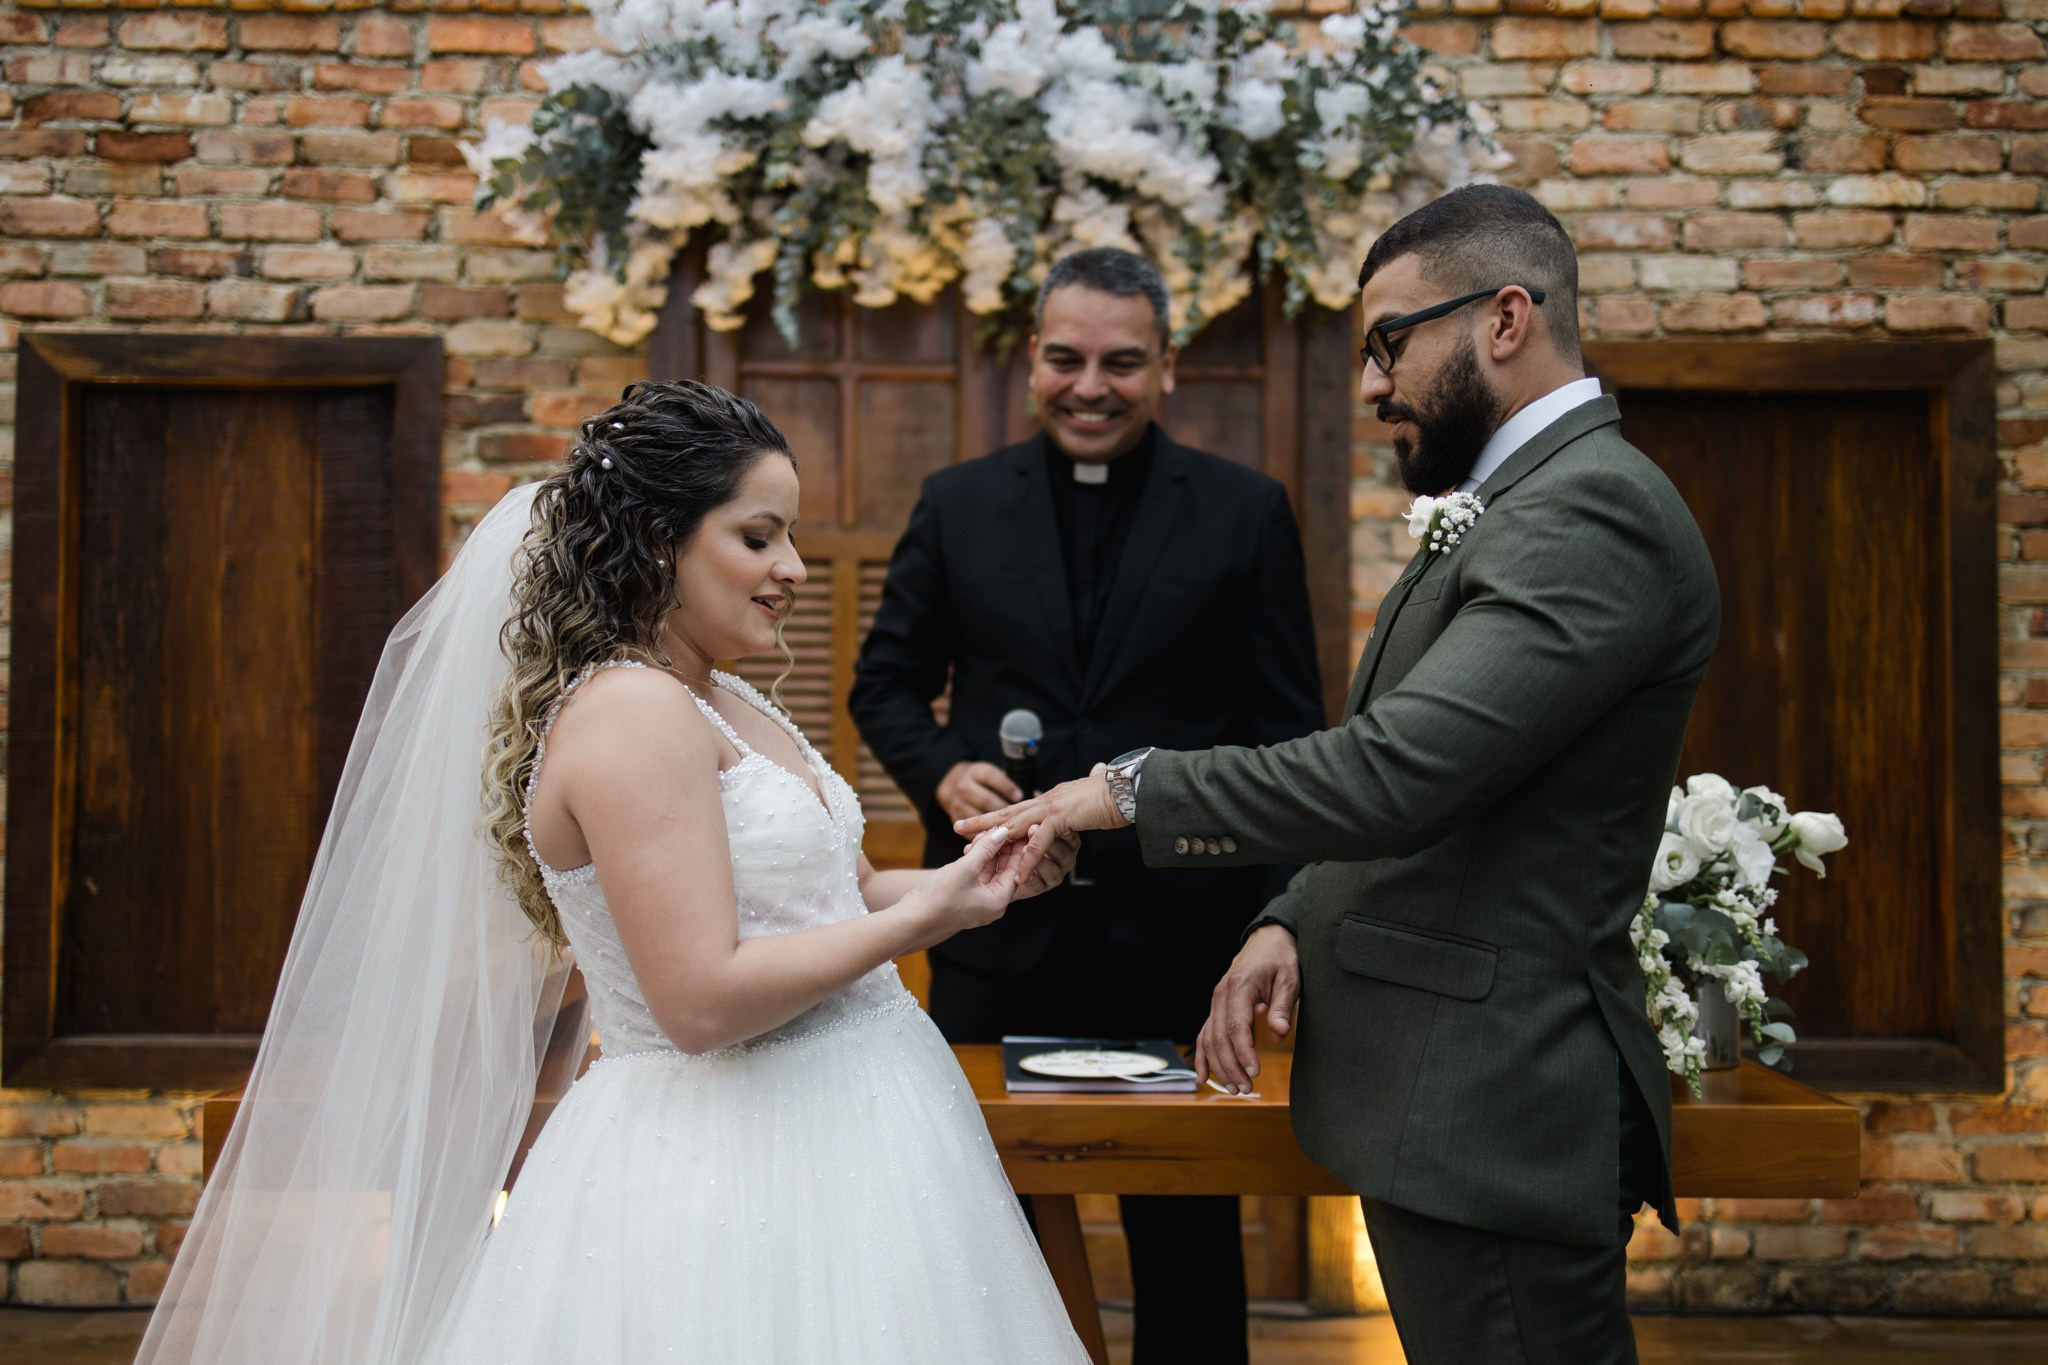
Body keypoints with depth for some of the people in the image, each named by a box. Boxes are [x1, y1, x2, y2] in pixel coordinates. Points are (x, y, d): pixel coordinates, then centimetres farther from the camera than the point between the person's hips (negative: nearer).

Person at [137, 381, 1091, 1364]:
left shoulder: (729, 704, 11)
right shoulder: (629, 713, -18)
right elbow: (702, 1001, -24)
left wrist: (971, 879, 2)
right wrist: (922, 917, -16)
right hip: (726, 1175, -9)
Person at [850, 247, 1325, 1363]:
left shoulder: (1247, 513, 1)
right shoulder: (958, 505, 6)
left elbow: (1286, 731, 1)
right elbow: (886, 682, 11)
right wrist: (940, 769, -10)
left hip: (1178, 926, -1)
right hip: (999, 927, 1)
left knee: (1188, 1241, 12)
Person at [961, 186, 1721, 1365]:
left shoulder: (1592, 509, -17)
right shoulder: (1539, 504, 15)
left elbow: (1392, 773, -26)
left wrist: (1133, 788, -14)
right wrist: (1296, 921, 3)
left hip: (1496, 1118, -10)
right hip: (1459, 1098, 10)